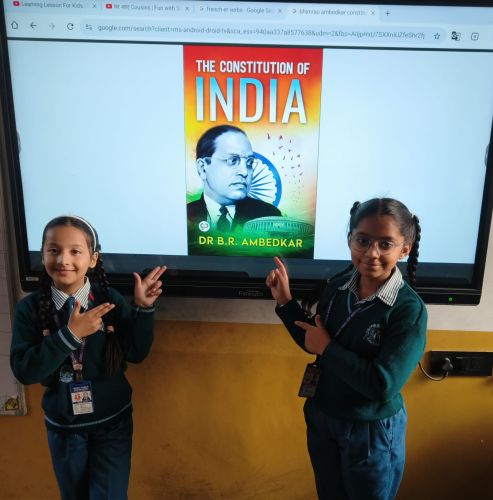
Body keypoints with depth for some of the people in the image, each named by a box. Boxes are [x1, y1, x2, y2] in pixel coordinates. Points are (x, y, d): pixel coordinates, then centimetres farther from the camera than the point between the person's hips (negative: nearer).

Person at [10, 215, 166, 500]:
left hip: (112, 422, -1)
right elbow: (23, 371, -18)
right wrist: (70, 334, -29)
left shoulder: (110, 300, -14)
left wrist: (143, 308, -27)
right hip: (63, 427, 2)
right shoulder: (30, 308, -12)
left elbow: (136, 354, -14)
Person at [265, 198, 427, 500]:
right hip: (321, 417, 5)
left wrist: (328, 348, -21)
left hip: (372, 430, -5)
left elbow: (384, 384, -28)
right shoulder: (336, 287, -10)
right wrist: (285, 302, -8)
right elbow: (314, 343, 3)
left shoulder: (409, 309, -24)